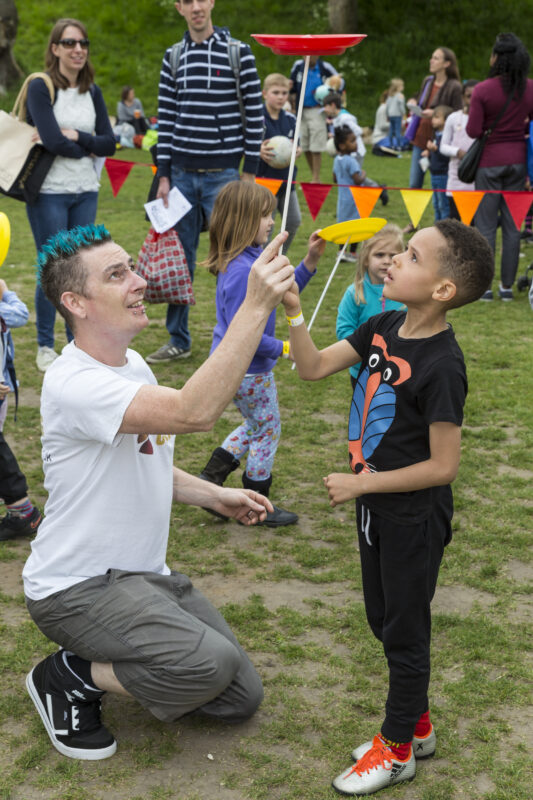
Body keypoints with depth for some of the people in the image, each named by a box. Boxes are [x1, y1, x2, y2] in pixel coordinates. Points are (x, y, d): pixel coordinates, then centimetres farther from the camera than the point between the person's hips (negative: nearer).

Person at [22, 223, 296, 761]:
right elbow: (194, 412, -39)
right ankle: (69, 675, -5)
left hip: (144, 575, 9)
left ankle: (113, 656, 21)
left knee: (241, 698, 5)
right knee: (211, 661, -30)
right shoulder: (73, 383, -26)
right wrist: (255, 307, -40)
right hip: (77, 588, -9)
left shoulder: (133, 365, 7)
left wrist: (214, 496, 6)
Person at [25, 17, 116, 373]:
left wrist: (76, 136, -11)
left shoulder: (92, 91, 11)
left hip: (86, 192, 5)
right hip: (49, 192, -5)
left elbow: (110, 144, 3)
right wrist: (88, 147, -4)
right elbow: (52, 140, -16)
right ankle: (45, 347, 12)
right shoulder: (40, 87, -5)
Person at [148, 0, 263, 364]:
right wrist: (164, 175, 4)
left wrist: (250, 172, -6)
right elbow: (166, 118, 10)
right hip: (182, 173, 4)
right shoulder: (173, 57, 9)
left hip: (222, 174, -4)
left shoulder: (238, 52, -2)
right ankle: (179, 340, 20)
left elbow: (254, 113, -3)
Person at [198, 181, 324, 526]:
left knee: (256, 427, 25)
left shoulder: (254, 259, 3)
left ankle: (211, 477, 25)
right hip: (248, 371, -10)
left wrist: (310, 262, 4)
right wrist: (282, 348, -19)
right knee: (268, 432, 9)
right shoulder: (242, 271, -28)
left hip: (233, 366, 10)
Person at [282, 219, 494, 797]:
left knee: (404, 629, 9)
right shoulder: (383, 328, -2)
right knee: (383, 619, 21)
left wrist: (362, 484, -19)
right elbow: (314, 368, 1)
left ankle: (397, 749, 29)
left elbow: (442, 466, -23)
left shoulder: (441, 365, -26)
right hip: (375, 506, 8)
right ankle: (416, 726, 41)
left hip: (414, 517, -8)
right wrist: (293, 310, -14)